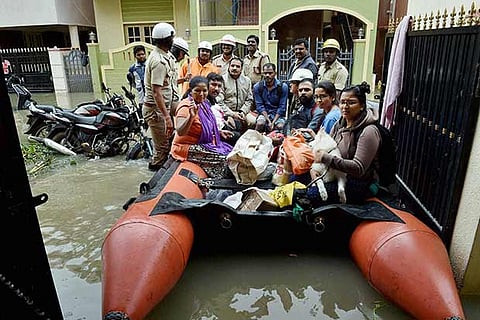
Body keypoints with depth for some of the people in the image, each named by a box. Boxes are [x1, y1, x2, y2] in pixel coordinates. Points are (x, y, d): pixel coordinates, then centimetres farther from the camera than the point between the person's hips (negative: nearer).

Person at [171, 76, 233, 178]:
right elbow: (180, 132, -33)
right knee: (224, 158, -17)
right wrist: (191, 116, -46)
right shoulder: (186, 107, -19)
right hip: (188, 148, -9)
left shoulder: (203, 104, 7)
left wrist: (219, 132, 12)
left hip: (204, 145, 9)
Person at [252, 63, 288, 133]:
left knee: (280, 126, -30)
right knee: (260, 124, -30)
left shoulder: (283, 87, -6)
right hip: (264, 114, 1)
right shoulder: (257, 87, -3)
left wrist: (273, 122, -18)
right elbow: (260, 106, -6)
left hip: (278, 114, 0)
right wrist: (268, 121, -18)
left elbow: (282, 107, -7)